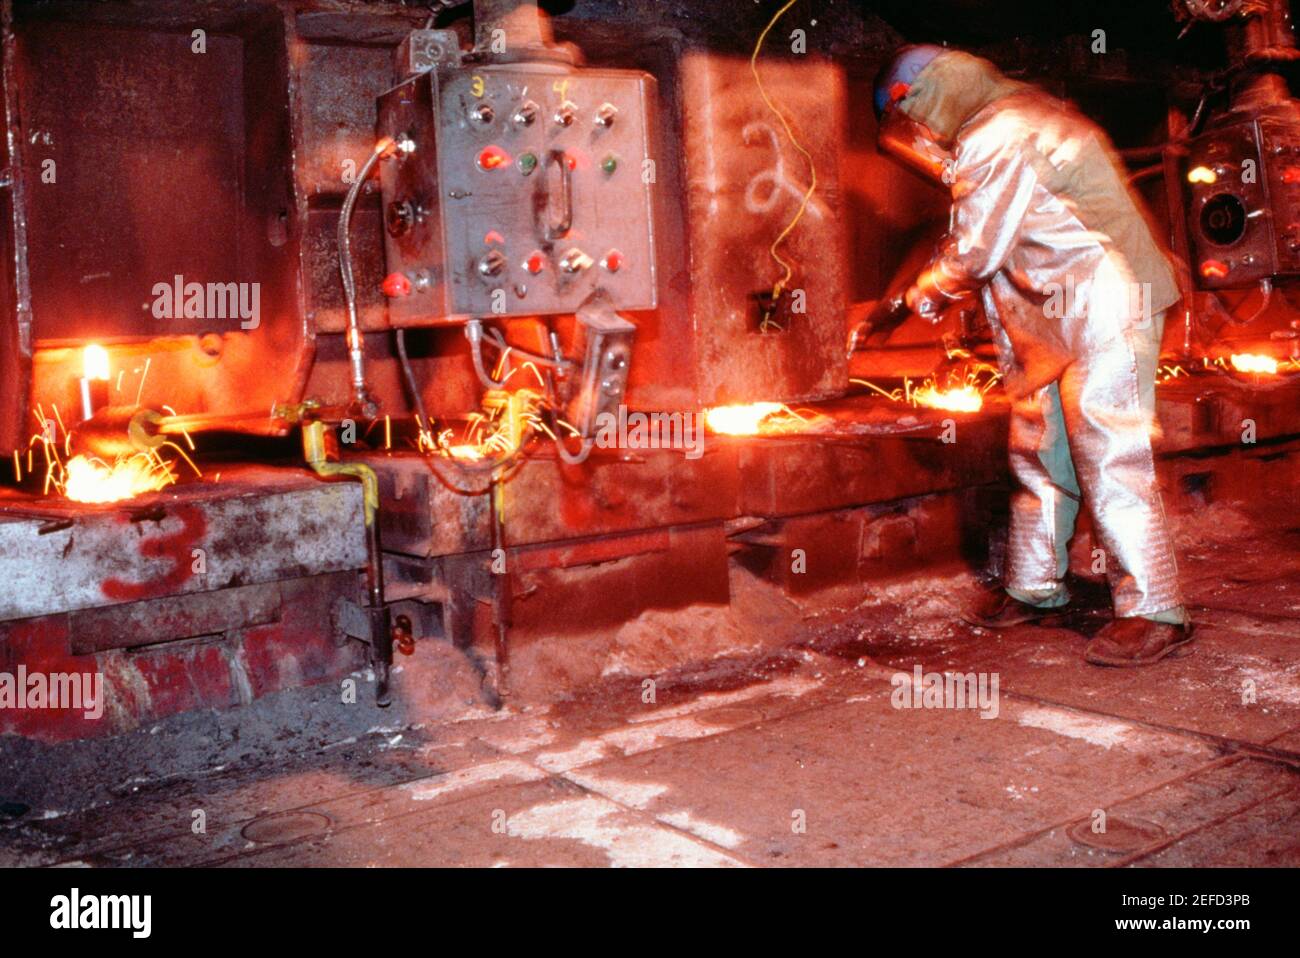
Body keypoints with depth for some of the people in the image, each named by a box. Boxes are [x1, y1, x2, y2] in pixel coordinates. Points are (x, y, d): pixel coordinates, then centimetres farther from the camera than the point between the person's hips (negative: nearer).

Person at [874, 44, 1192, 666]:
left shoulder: (996, 138, -16)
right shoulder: (1015, 117, 17)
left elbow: (975, 250, -14)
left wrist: (929, 288, 2)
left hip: (1105, 306, -11)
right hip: (1060, 317, 11)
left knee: (1110, 460, -11)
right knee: (1039, 453, 13)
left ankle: (1154, 613, -6)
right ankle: (1034, 590, 24)